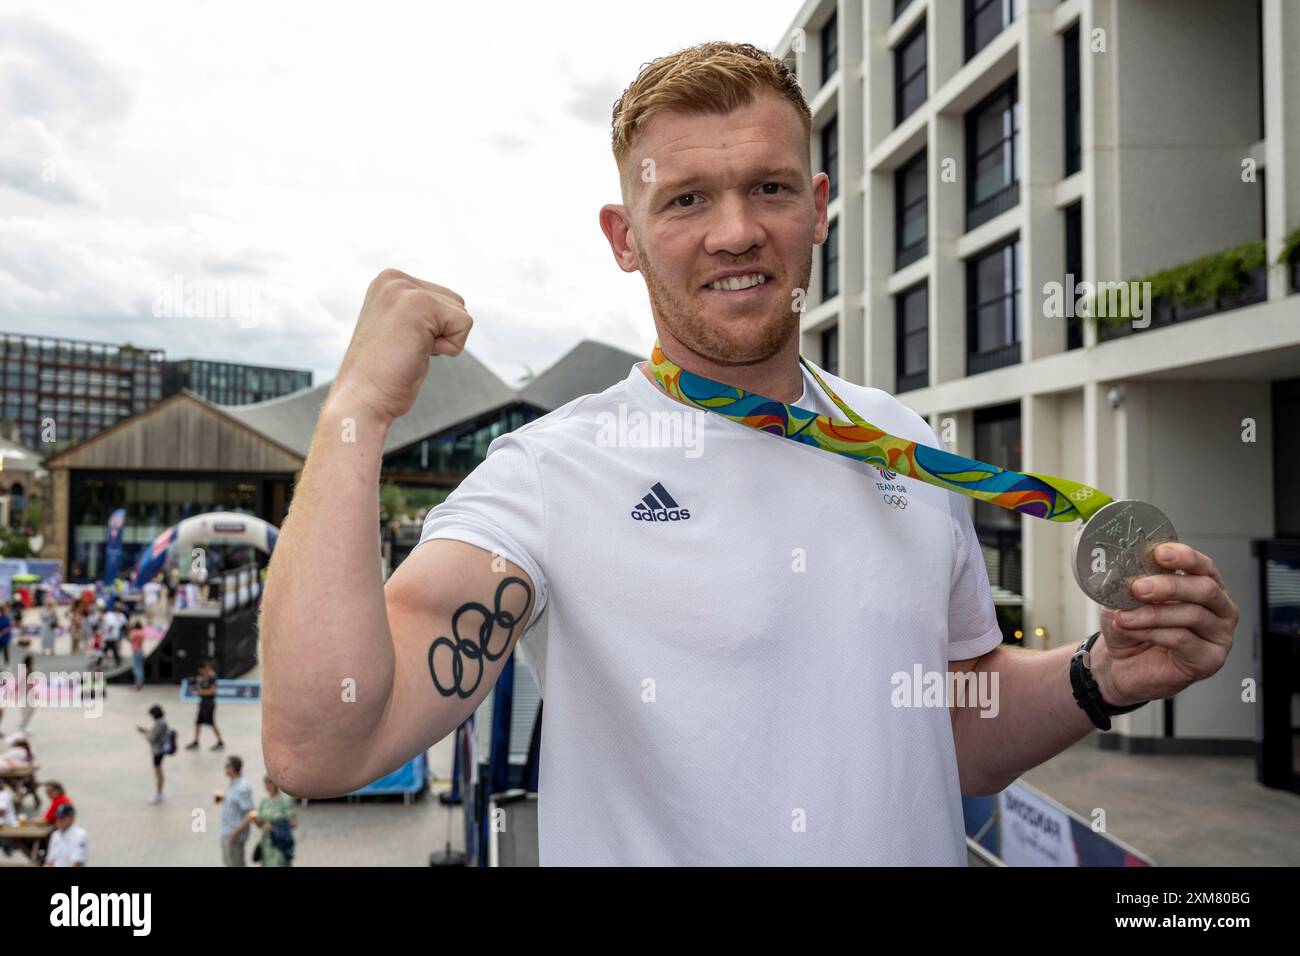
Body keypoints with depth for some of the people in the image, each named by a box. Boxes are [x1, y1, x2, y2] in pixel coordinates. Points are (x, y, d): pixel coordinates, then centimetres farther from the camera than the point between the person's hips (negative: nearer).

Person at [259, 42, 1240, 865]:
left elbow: (967, 729, 8)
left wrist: (1104, 678, -10)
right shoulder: (545, 476, -18)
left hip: (919, 844, 4)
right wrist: (359, 406, -30)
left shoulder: (907, 447, -3)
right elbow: (317, 747, -29)